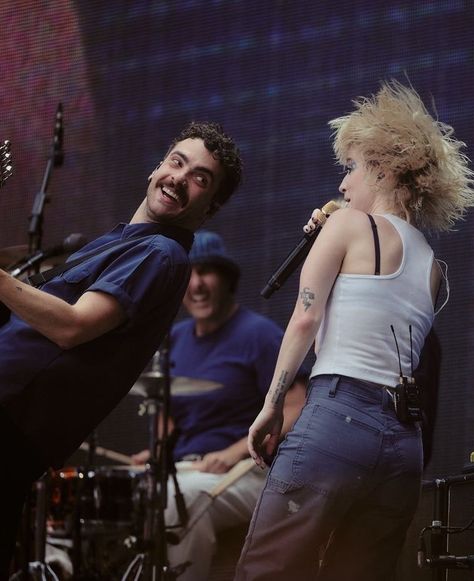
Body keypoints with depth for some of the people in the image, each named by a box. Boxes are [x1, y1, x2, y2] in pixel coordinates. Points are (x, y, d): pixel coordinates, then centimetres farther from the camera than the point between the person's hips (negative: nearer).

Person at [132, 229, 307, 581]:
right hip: (182, 469, 7)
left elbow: (296, 411, -14)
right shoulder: (177, 338, 15)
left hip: (244, 473, -7)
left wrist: (234, 453, -23)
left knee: (179, 498, -35)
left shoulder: (259, 334, -7)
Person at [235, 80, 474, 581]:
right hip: (403, 440, 7)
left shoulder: (351, 222, 4)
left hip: (337, 418, -7)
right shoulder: (432, 267, 23)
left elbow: (306, 317, -5)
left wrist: (271, 404, 0)